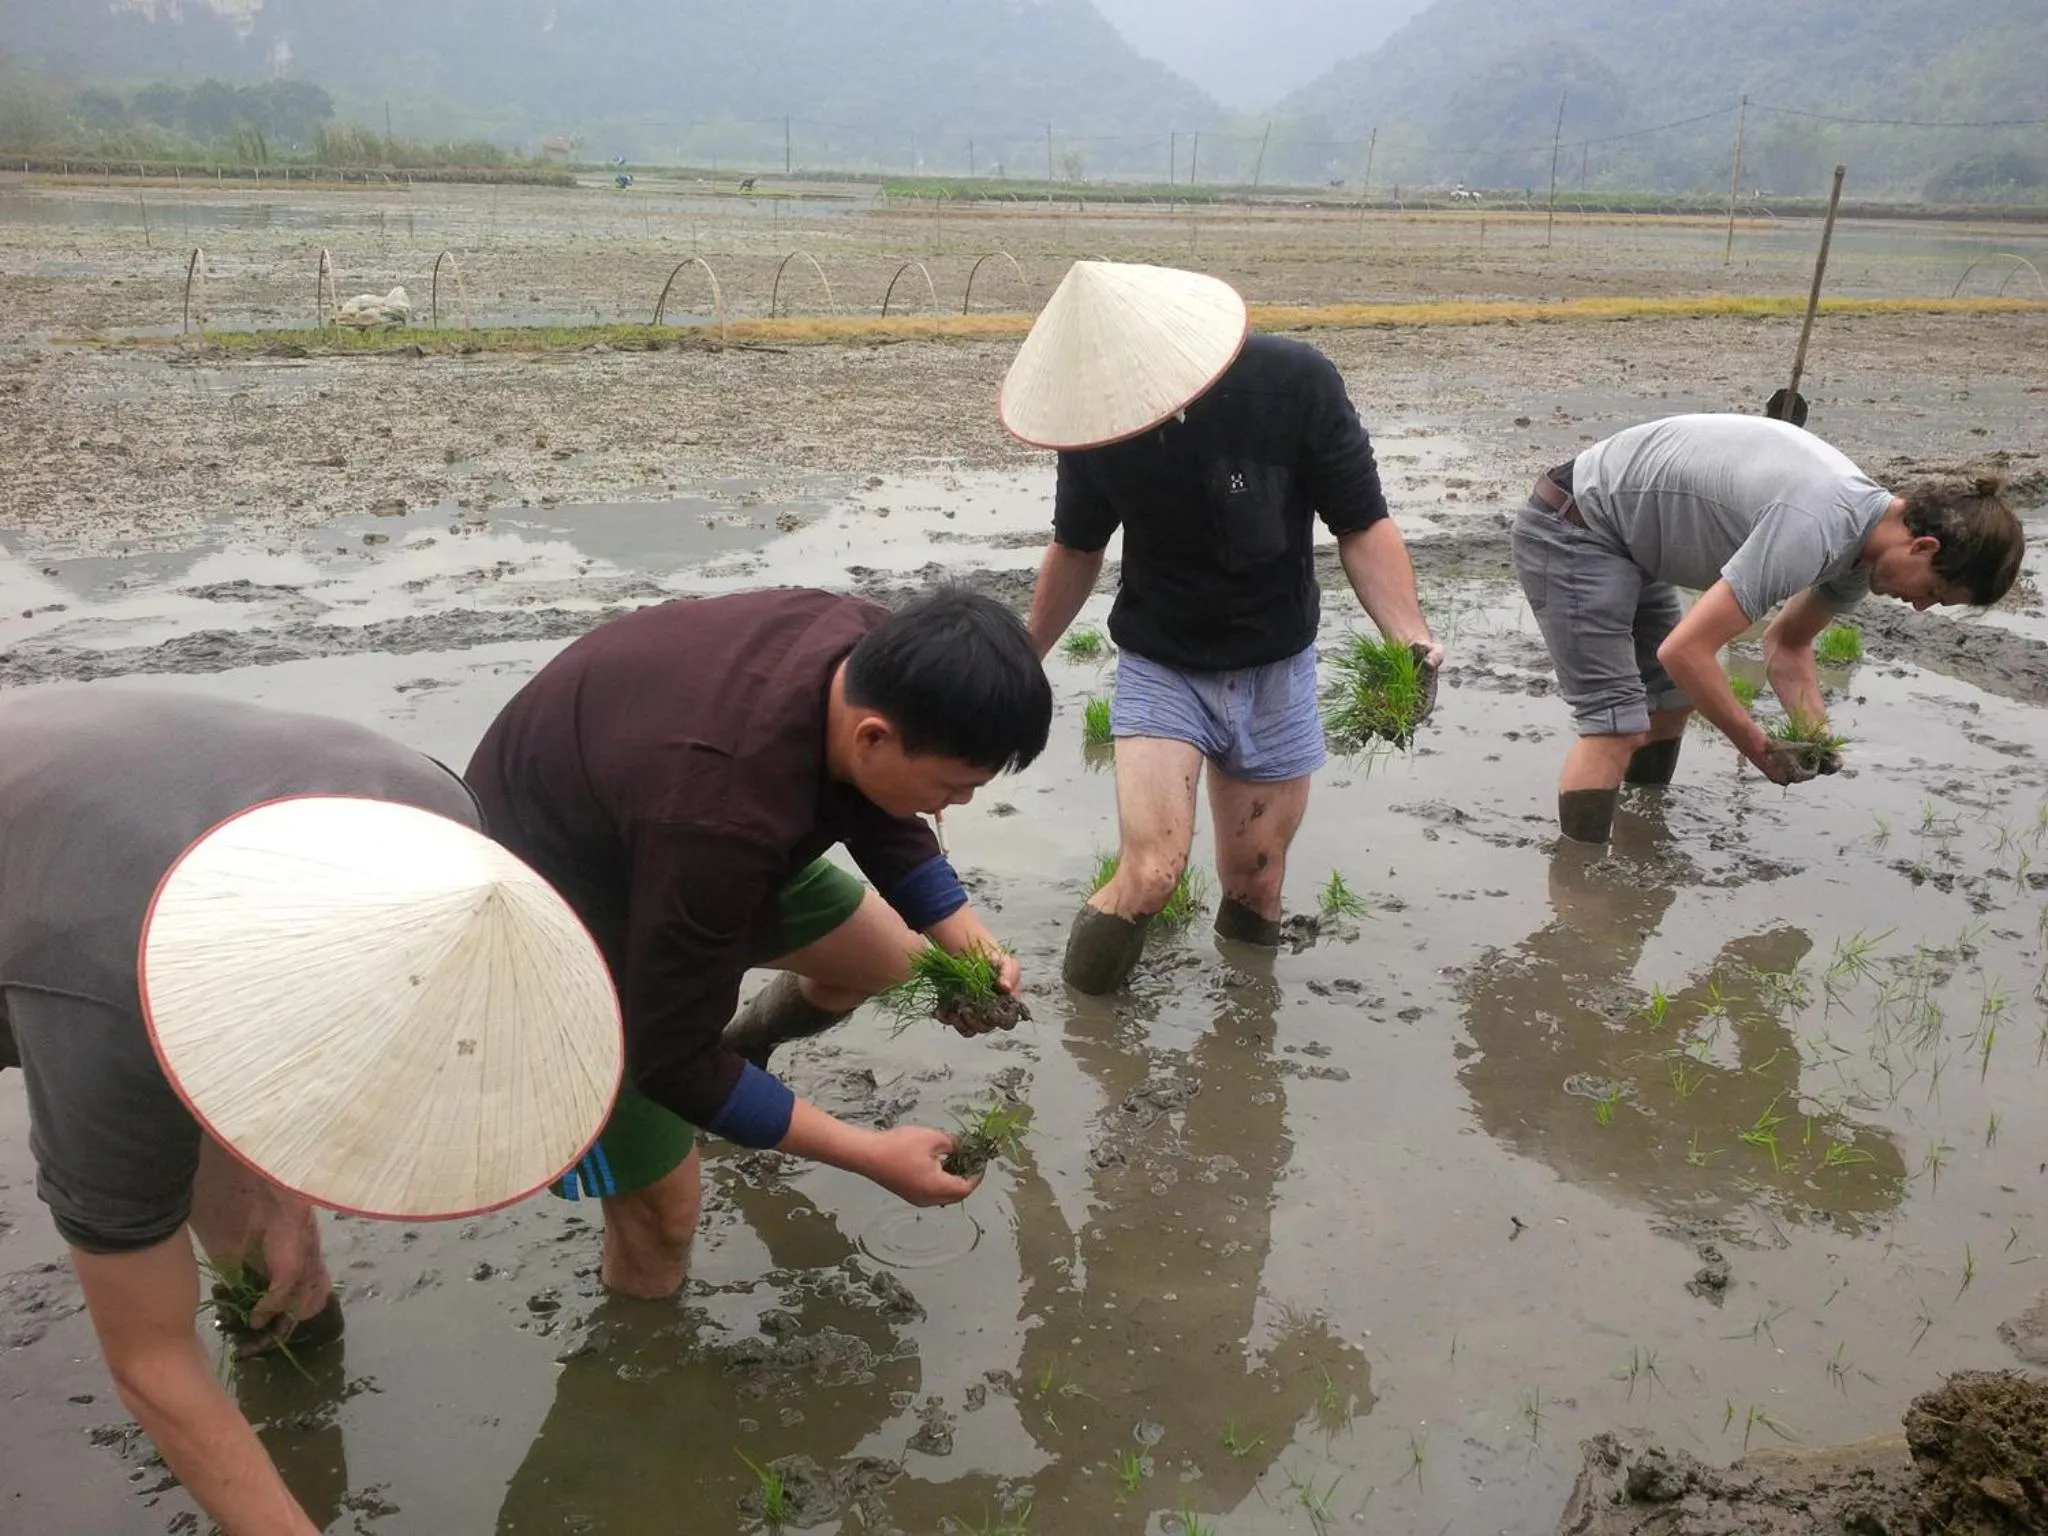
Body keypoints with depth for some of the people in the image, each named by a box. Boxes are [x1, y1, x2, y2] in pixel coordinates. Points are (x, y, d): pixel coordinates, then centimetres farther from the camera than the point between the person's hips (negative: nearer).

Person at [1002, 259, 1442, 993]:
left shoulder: (1295, 384, -21)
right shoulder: (1100, 418, -15)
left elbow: (1363, 526, -12)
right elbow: (1077, 551, 4)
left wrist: (1410, 638, -28)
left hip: (1275, 672, 0)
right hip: (1159, 668, 0)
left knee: (1254, 895, 6)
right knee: (1150, 875, -18)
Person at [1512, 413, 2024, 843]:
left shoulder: (1865, 539, 2)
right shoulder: (1810, 530, -31)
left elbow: (1786, 643, 16)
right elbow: (1684, 651, -32)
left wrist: (1816, 732, -3)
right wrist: (1760, 749, -19)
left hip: (1625, 539, 10)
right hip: (1571, 529, -10)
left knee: (1671, 701, 16)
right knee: (1618, 725, -16)